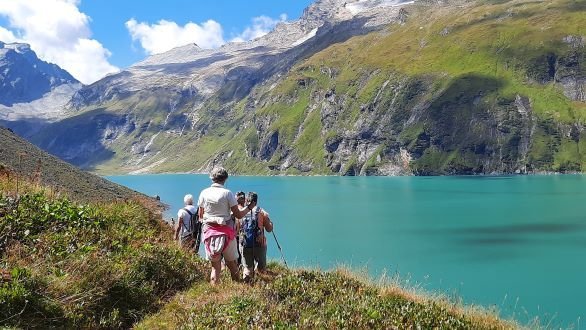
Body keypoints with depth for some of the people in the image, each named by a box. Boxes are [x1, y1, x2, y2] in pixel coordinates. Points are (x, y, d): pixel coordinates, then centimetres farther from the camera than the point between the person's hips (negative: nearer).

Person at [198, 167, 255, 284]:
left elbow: (200, 215, 9)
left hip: (209, 231, 3)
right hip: (226, 232, -2)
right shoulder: (227, 193, -9)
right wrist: (249, 207, 9)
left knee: (215, 266, 10)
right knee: (232, 264, 10)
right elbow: (238, 214, -7)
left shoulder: (204, 193, 1)